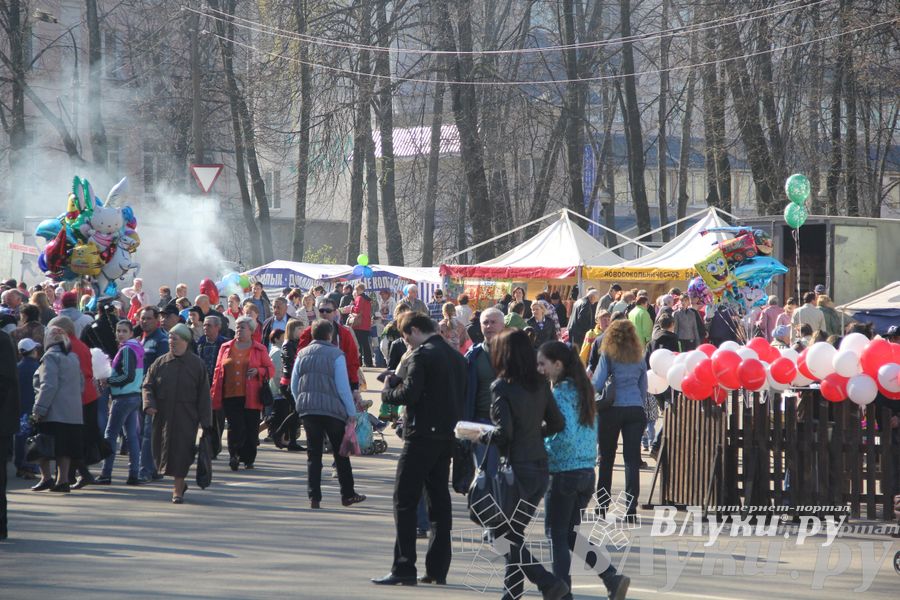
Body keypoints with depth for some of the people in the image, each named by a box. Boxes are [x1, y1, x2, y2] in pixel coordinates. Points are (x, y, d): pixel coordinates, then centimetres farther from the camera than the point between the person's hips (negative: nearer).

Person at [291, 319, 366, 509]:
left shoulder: (302, 354, 7)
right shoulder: (336, 354, -6)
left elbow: (294, 386, 11)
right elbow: (343, 386, -8)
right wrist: (351, 411, -2)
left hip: (307, 408, 4)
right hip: (332, 408, -4)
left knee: (313, 454, 6)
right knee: (341, 453, 8)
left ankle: (314, 497, 0)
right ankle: (347, 494, 13)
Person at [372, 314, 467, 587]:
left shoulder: (421, 355, -13)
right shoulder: (456, 356, 12)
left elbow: (409, 394, -21)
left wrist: (388, 390, -2)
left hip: (422, 437, -8)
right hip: (447, 436, 8)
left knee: (405, 502, -4)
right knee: (439, 500, 11)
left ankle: (403, 569, -8)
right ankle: (438, 569, 12)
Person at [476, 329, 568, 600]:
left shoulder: (501, 387, -14)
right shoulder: (540, 385, 5)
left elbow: (504, 431, -20)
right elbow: (557, 423, 9)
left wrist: (483, 437, -2)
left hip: (517, 469, -7)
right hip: (541, 469, 7)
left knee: (505, 534, 4)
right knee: (515, 532, 17)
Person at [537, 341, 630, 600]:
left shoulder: (560, 393, -14)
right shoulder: (582, 390, 11)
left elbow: (565, 435, -23)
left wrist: (544, 452, -8)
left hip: (563, 473, -8)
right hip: (587, 471, 8)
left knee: (557, 536, 3)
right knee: (571, 534, 15)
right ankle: (612, 577, 4)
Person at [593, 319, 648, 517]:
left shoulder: (608, 355, -3)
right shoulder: (639, 357, 8)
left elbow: (597, 384, -6)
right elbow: (644, 387, 13)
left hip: (612, 409, -2)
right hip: (635, 409, 2)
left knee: (606, 458, 9)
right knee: (632, 459, -1)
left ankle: (602, 505, 13)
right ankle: (631, 507, -7)